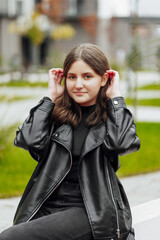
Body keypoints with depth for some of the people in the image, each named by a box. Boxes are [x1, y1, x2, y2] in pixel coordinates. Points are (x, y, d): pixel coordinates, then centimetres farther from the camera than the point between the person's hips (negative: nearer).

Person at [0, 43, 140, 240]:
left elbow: (121, 143, -18)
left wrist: (115, 97, -5)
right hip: (46, 207, 3)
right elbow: (30, 140, -8)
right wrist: (50, 96, 2)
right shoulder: (57, 112, 10)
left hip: (90, 212, -3)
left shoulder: (113, 115, 5)